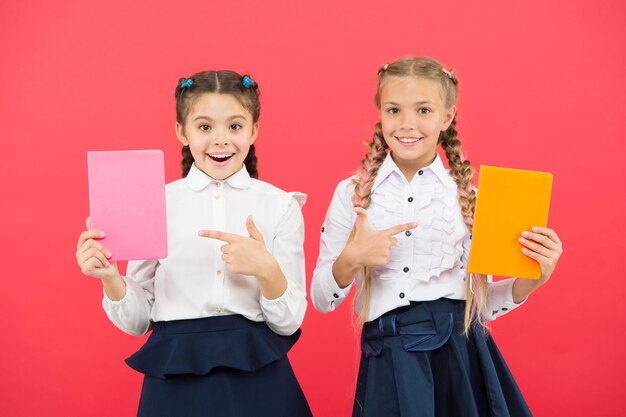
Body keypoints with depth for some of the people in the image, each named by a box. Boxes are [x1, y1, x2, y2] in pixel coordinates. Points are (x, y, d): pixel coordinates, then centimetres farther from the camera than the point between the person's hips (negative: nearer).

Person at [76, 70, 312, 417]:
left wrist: (267, 270, -20)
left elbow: (288, 323, -3)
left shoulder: (280, 205, 0)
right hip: (175, 379, 0)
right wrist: (111, 279, -14)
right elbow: (137, 321, 4)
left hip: (257, 377, 0)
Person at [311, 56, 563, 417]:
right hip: (388, 362, 0)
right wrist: (349, 261, -15)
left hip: (460, 355, 1)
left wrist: (530, 280, -9)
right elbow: (322, 300, 3)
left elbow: (480, 301, 8)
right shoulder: (352, 193, 2)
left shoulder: (468, 195, 2)